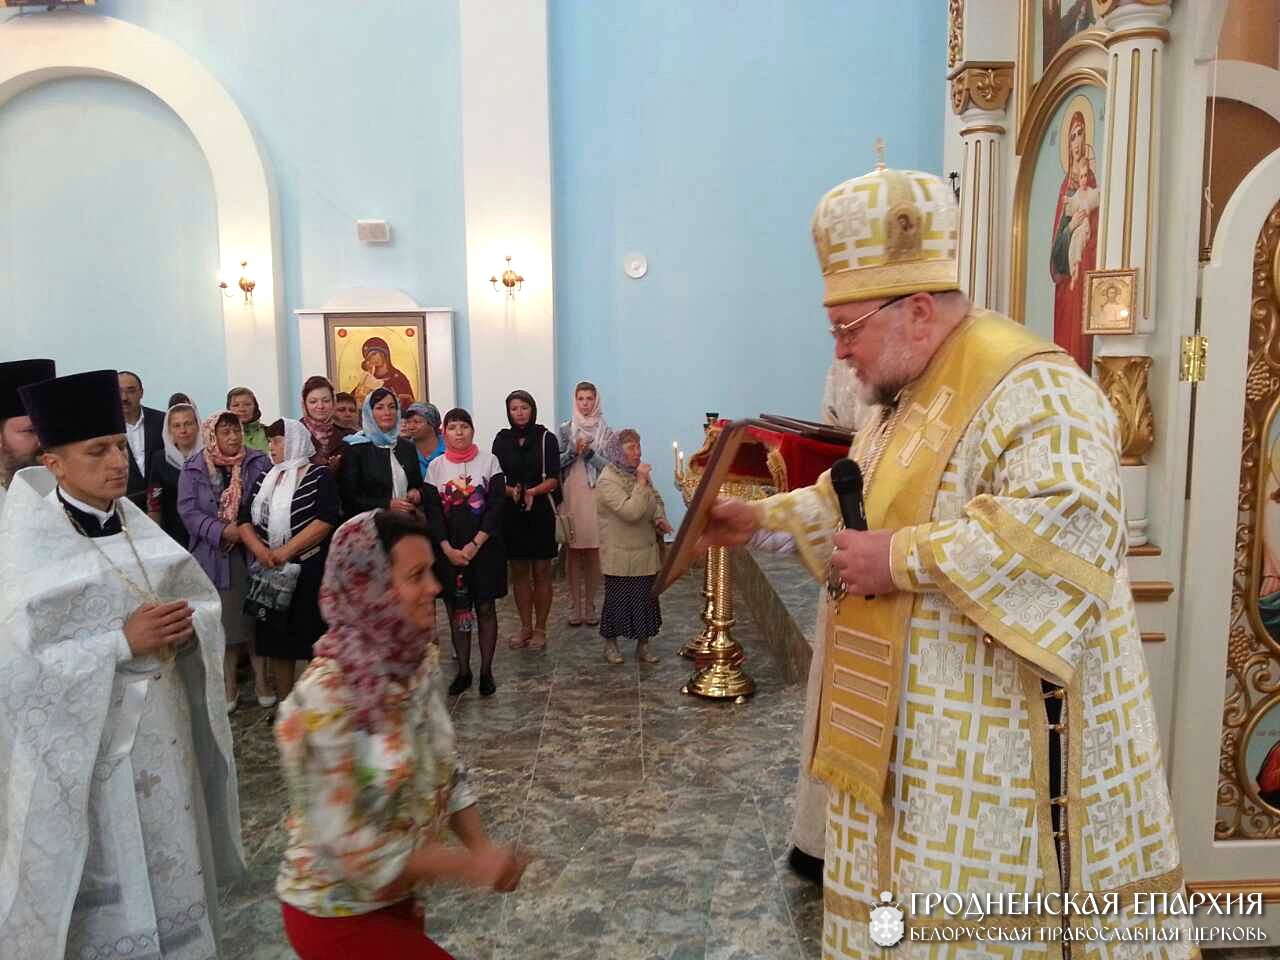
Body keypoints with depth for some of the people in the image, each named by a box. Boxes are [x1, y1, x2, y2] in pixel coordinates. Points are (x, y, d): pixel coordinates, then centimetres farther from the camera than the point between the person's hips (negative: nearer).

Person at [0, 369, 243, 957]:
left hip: (161, 720, 5)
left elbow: (202, 600, 8)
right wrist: (122, 642, -24)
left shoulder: (135, 523, 2)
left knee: (169, 862, 17)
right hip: (83, 737, -5)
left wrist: (187, 623, -13)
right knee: (107, 875, 8)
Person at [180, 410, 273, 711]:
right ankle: (228, 685, 19)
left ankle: (261, 680, 16)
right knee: (224, 619, 7)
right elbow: (188, 510, -5)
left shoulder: (259, 462, 1)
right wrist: (223, 532, -17)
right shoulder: (193, 469, 2)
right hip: (215, 556, 0)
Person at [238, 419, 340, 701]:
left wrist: (287, 550, -19)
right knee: (277, 639, 10)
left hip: (310, 571, -5)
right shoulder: (265, 478, 14)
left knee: (315, 641, -2)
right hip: (271, 572, 6)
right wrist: (260, 550, -11)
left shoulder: (319, 476, -4)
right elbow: (245, 519, 8)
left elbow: (326, 520, -15)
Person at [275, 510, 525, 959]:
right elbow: (352, 846, -26)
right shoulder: (326, 700, -29)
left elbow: (447, 768, 2)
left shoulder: (414, 662, -8)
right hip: (337, 915, -6)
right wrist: (472, 867, -22)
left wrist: (483, 847, -11)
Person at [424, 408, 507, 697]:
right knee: (456, 609, 7)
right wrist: (449, 549, -12)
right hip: (449, 550, 2)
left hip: (484, 548, -1)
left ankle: (486, 671, 14)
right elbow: (432, 511, -1)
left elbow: (496, 505, -7)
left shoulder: (489, 461, -1)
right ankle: (463, 671, 18)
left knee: (485, 608, 4)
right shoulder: (436, 466, 3)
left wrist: (475, 545, -14)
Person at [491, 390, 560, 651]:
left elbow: (553, 479, -6)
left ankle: (540, 629, 13)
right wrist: (511, 491, -17)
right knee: (519, 571, 9)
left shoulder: (546, 438, -1)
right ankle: (525, 627, 21)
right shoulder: (502, 439, 6)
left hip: (540, 512, -2)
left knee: (541, 571, 3)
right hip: (511, 512, 3)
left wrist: (533, 491, -24)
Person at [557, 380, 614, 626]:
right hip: (571, 497, 0)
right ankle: (574, 607, 9)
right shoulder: (565, 429, 6)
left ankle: (590, 605, 12)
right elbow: (557, 463, 3)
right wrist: (574, 450, -13)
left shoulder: (606, 433, 5)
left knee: (593, 552, 1)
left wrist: (589, 452, -14)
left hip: (596, 497, 0)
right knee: (573, 551, 2)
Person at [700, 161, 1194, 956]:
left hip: (1002, 744, -9)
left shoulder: (1029, 388, -20)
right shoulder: (912, 396, 13)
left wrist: (902, 560, -28)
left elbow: (1068, 521, -35)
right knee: (912, 884, 20)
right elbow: (858, 496, 25)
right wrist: (761, 517, 14)